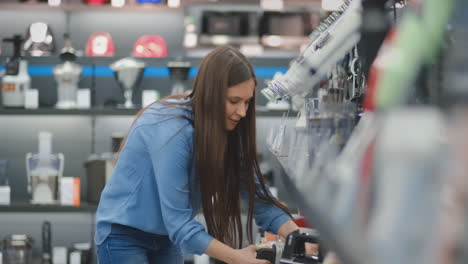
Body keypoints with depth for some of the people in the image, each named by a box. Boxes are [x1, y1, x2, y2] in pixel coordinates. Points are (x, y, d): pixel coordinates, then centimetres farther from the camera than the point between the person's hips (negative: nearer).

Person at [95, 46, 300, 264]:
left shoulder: (226, 131, -6)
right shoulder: (172, 130, -28)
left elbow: (256, 195, -8)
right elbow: (177, 221, -31)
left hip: (165, 236, 7)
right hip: (123, 235, -7)